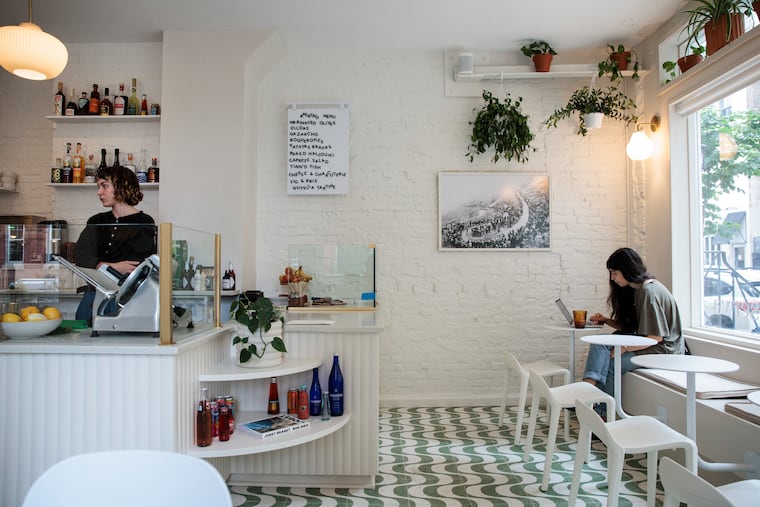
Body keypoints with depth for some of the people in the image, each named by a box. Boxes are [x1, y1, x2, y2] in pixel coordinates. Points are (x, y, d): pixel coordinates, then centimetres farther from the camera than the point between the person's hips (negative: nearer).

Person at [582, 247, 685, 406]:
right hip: (644, 344, 9)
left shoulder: (649, 291, -19)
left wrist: (624, 349, -20)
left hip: (662, 349, -9)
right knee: (599, 344, -8)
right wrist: (606, 320, 5)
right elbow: (627, 327, 17)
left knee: (610, 364, -17)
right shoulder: (636, 290, 13)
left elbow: (656, 337, -21)